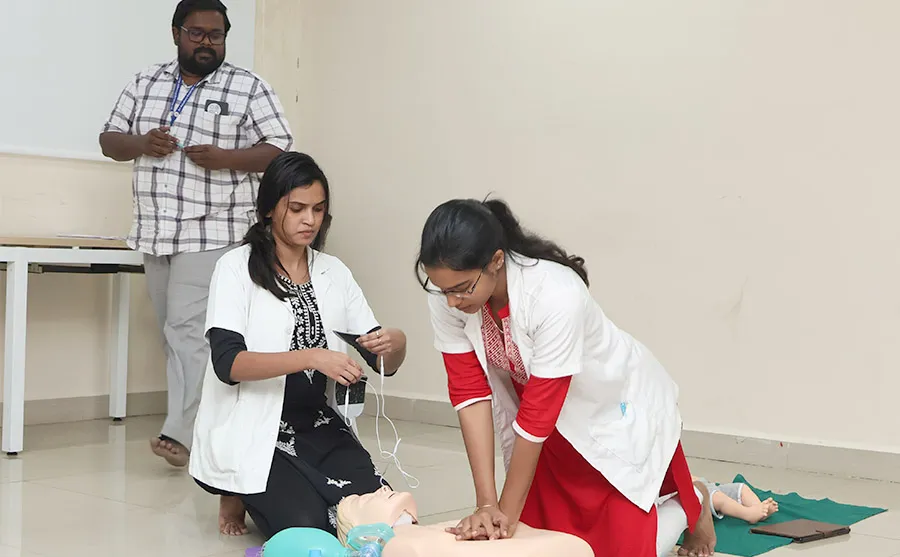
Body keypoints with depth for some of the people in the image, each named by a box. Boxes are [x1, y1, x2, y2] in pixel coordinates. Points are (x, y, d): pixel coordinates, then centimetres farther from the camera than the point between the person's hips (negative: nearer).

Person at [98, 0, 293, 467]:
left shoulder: (248, 88, 0)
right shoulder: (145, 84, 13)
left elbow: (280, 147, -3)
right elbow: (110, 140, 15)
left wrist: (224, 158, -18)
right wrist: (140, 143, -8)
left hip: (212, 233, -5)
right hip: (154, 232, 6)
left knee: (189, 330, -14)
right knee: (173, 332, 10)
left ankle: (181, 433, -13)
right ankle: (204, 419, 22)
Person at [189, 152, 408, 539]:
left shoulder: (335, 272, 8)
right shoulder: (237, 267, -6)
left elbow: (385, 364, 7)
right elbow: (227, 362, -19)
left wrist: (396, 343, -18)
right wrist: (312, 357, -32)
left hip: (320, 425, 5)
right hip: (254, 430, -5)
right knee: (305, 526, -23)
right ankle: (242, 494, 10)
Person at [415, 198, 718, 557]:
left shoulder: (555, 295, -38)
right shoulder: (446, 298, -23)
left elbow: (539, 413, -32)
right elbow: (470, 392, -20)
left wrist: (508, 512, -25)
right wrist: (486, 504, -24)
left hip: (617, 406, -4)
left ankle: (692, 504, 33)